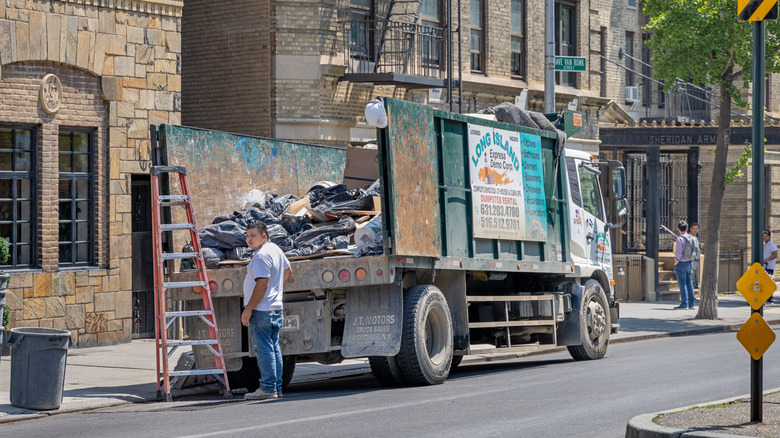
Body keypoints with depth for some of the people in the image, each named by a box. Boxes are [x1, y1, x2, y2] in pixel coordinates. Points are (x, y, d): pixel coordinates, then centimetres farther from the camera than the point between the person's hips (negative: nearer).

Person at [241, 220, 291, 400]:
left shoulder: (261, 256, -18)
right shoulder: (275, 249, 13)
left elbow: (262, 285, -24)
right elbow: (287, 270, 30)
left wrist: (248, 310, -21)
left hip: (261, 310, -10)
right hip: (275, 307, 10)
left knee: (263, 349, -7)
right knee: (273, 348, 12)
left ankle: (268, 388, -7)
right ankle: (277, 388, 14)